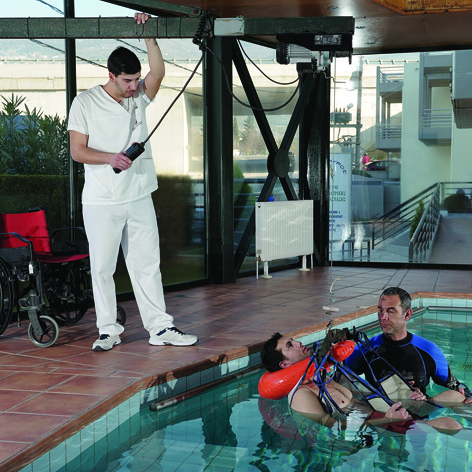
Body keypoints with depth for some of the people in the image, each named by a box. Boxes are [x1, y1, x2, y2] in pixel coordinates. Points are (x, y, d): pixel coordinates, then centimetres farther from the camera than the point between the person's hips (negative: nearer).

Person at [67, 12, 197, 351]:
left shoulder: (139, 97, 8)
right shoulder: (85, 102, -3)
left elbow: (159, 72, -10)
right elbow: (77, 150, -5)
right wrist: (110, 158, -21)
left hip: (139, 198, 3)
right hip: (102, 202, -3)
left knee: (148, 265, 6)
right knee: (102, 268, 3)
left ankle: (161, 328, 12)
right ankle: (109, 330, 15)